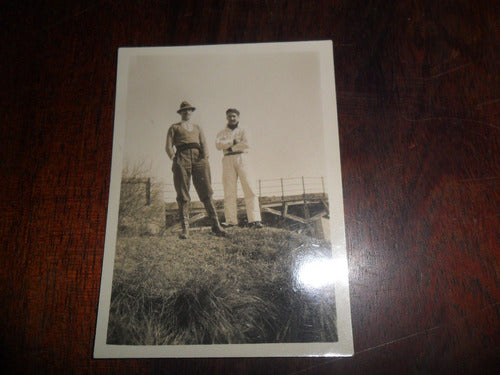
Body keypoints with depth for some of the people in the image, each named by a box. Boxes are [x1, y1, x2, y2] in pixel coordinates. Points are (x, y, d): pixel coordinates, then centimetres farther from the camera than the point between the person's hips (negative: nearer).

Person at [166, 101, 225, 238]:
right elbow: (168, 146, 11)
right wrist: (174, 159, -9)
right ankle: (185, 228, -8)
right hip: (182, 157, -2)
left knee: (206, 192, -9)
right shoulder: (174, 128, 22)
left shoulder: (197, 128, 30)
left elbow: (204, 144, 18)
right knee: (182, 195, -8)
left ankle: (216, 225, -12)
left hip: (199, 157, 2)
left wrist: (205, 158, -3)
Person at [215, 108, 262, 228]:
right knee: (229, 191, -5)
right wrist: (233, 141, -7)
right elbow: (218, 145, -1)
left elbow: (246, 144, -3)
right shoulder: (222, 133, 20)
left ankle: (254, 219, -15)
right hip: (228, 161, 1)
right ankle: (231, 220, -4)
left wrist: (231, 148, -4)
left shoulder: (242, 131, 17)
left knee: (249, 189, -11)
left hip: (242, 158, -1)